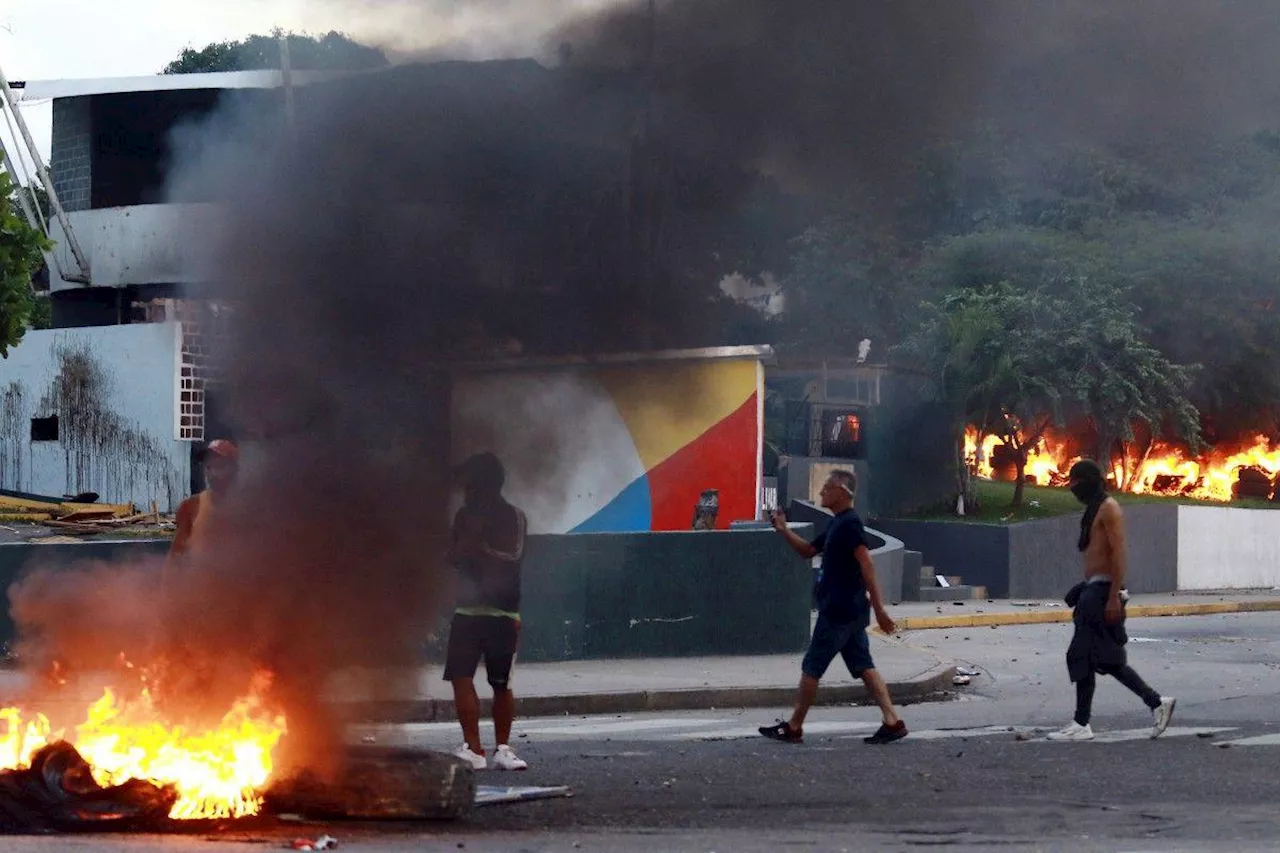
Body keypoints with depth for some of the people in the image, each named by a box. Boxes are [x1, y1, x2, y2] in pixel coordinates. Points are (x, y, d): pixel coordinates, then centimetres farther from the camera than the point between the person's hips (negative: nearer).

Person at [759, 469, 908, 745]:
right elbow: (808, 551, 25)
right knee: (863, 666, 6)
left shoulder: (849, 524, -15)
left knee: (812, 668, 0)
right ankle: (892, 722, -1)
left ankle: (793, 728, 8)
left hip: (838, 611, -10)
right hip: (851, 611, 10)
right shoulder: (837, 524, 16)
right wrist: (784, 531, 10)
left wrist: (879, 608, -26)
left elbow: (866, 565, -22)